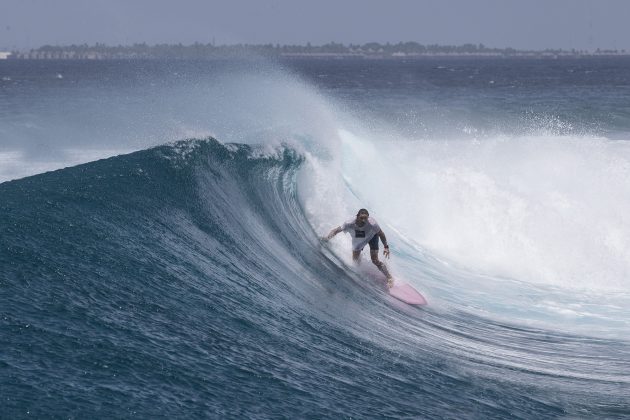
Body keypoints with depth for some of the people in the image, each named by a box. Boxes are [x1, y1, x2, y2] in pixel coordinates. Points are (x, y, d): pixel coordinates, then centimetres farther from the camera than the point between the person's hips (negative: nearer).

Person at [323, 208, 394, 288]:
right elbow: (336, 230, -29)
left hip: (372, 236, -3)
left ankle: (389, 278, 4)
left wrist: (386, 247, -25)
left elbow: (381, 234, -22)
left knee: (375, 260, -13)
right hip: (357, 239, 3)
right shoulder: (350, 224, -38)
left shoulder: (372, 224, -41)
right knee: (355, 260, 15)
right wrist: (327, 238, -46)